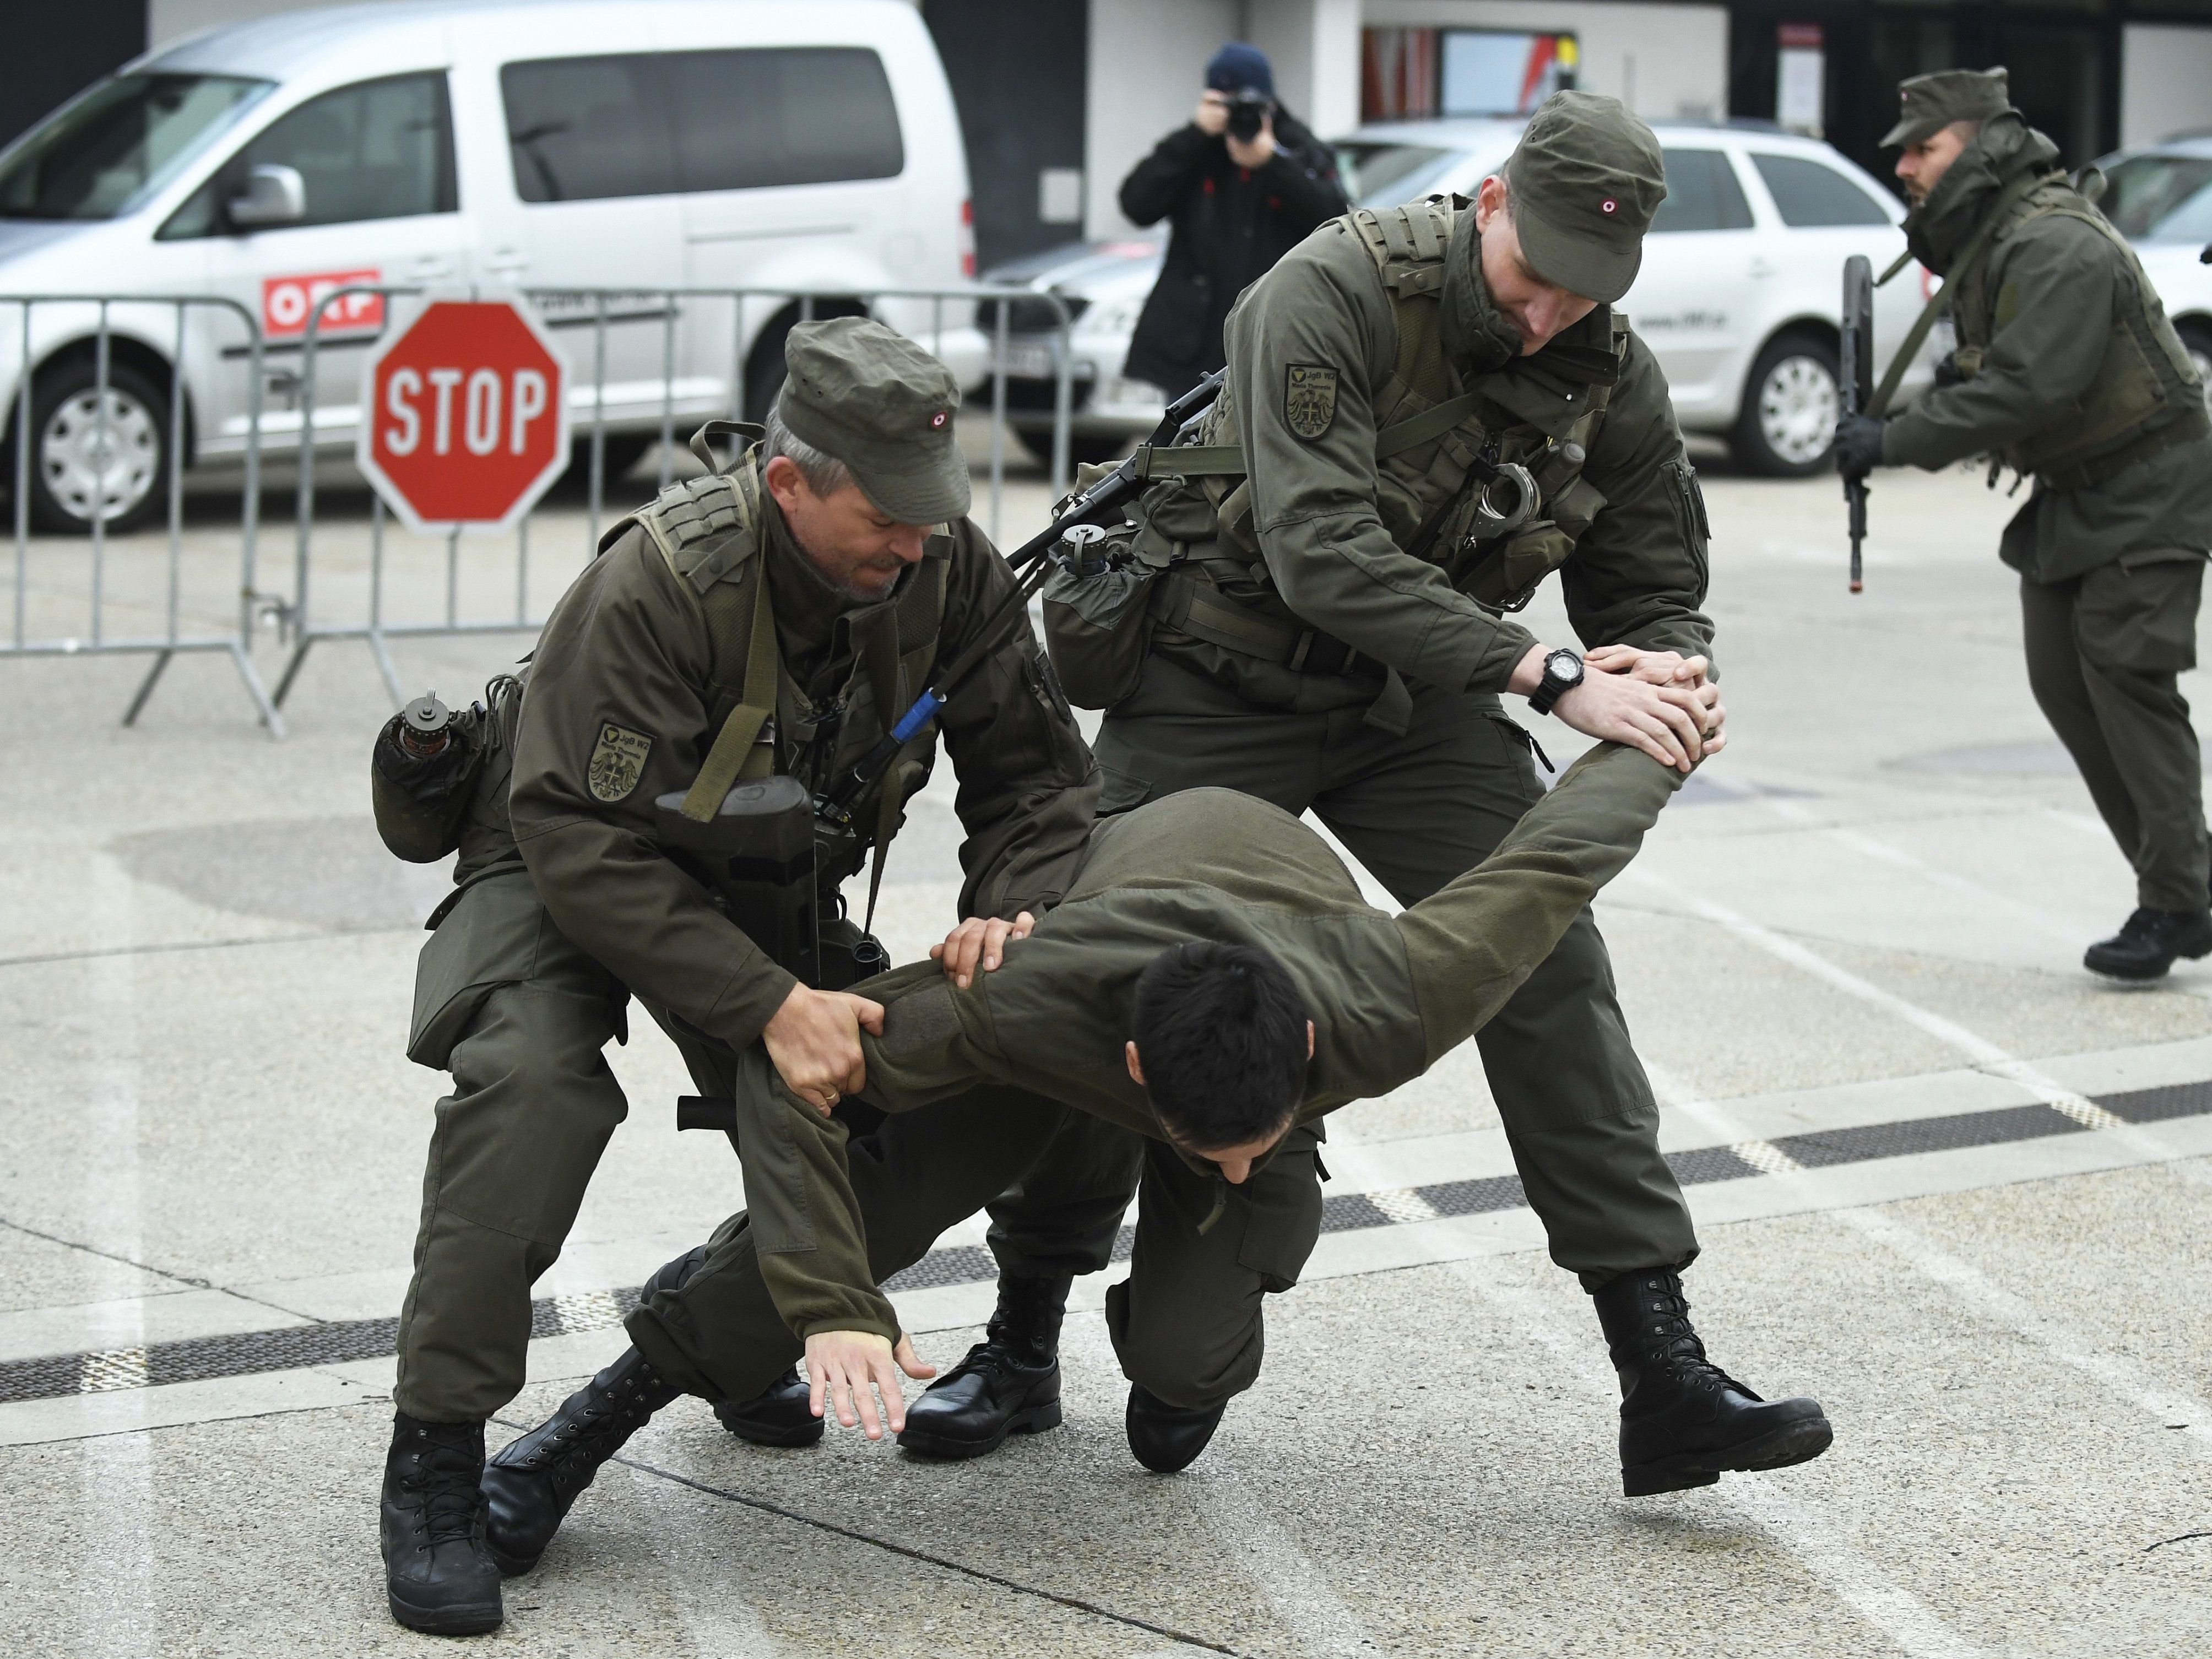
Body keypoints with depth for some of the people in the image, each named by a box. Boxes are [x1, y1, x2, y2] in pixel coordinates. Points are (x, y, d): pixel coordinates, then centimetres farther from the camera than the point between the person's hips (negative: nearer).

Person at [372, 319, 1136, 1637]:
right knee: (531, 1079, -34)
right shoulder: (661, 584, -34)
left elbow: (1037, 774, -5)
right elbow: (589, 845, -34)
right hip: (572, 871, -6)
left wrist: (1012, 914, -26)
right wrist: (770, 1005, -41)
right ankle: (436, 1464, -27)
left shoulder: (946, 568, -18)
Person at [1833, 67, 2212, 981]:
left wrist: (1897, 441, -27)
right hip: (2071, 493, 10)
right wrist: (1912, 417, -2)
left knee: (2128, 679, -14)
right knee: (2062, 682, 5)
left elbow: (2027, 389, -31)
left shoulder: (2056, 247, -24)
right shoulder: (1984, 240, 9)